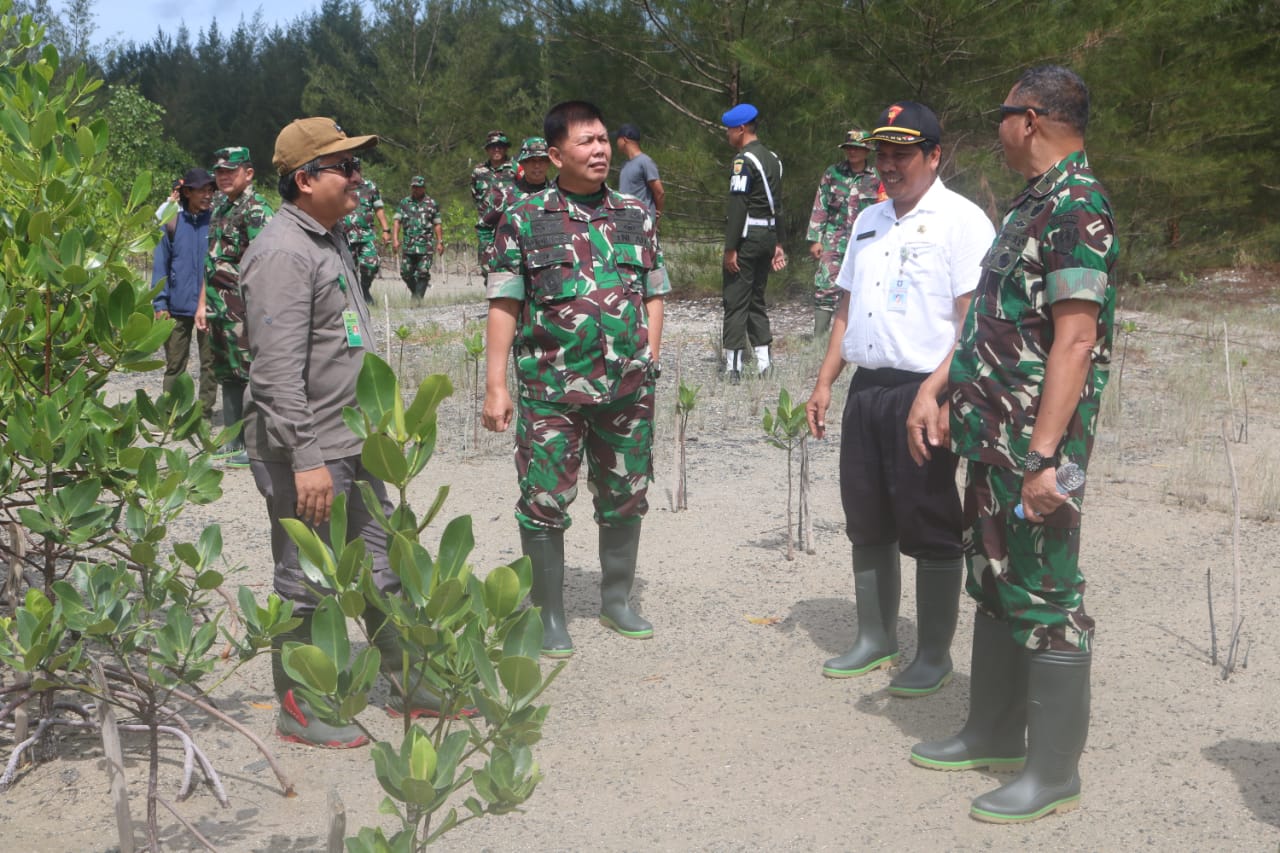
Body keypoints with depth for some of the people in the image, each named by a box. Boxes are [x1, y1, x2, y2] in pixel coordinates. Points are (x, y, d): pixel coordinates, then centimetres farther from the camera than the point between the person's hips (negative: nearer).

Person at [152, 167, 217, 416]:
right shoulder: (172, 223, 3)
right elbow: (161, 265, 5)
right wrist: (160, 304, -2)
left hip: (209, 305, -1)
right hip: (178, 306, 1)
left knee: (210, 359, 4)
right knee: (175, 362, 8)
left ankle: (205, 406, 14)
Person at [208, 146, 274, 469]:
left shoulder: (256, 210, -12)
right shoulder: (220, 209, 17)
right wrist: (206, 303, 21)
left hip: (244, 308, -9)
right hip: (221, 307, 10)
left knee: (249, 373, -4)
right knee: (227, 374, 14)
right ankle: (233, 444, 24)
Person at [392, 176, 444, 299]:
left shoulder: (432, 204, 7)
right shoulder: (404, 203, 9)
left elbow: (437, 224, 8)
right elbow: (396, 221, 2)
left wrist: (440, 242, 1)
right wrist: (395, 239, -9)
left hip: (426, 245, -2)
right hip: (408, 245, 2)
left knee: (423, 273, -8)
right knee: (406, 273, 4)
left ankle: (417, 299, -5)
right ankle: (416, 294, 24)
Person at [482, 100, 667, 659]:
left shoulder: (636, 215, 8)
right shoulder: (524, 220, -2)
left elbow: (654, 295, 13)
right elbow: (504, 305, -2)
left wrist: (650, 362, 4)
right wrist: (495, 386, -7)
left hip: (627, 388, 3)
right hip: (551, 390, -3)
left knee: (625, 498, 13)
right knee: (545, 503, 1)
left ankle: (616, 600, 31)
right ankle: (549, 616, 17)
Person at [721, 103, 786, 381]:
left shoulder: (744, 160, -13)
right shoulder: (773, 158, 14)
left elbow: (738, 206, -18)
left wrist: (730, 248, -18)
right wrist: (777, 244, 20)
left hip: (747, 237, -8)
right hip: (769, 234, 9)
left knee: (735, 301, -4)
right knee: (756, 299, 15)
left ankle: (733, 365, -4)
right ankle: (763, 363, 15)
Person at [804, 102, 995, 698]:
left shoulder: (960, 220, -6)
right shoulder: (868, 220, 17)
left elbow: (974, 316, -14)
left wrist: (937, 389, -23)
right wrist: (824, 382, 15)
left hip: (924, 391, -7)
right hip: (865, 389, 7)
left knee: (930, 530, 0)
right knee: (867, 522, 13)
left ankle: (934, 656, 12)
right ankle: (875, 639, 27)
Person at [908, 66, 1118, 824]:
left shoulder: (1077, 207, -16)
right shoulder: (1033, 204, 15)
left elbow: (1076, 340, -23)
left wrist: (1043, 455, -26)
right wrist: (951, 404, 20)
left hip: (1033, 446, -10)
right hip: (993, 439, 10)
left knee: (1046, 599, -1)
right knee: (996, 588, 17)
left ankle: (1054, 770, 10)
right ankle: (995, 734, 30)